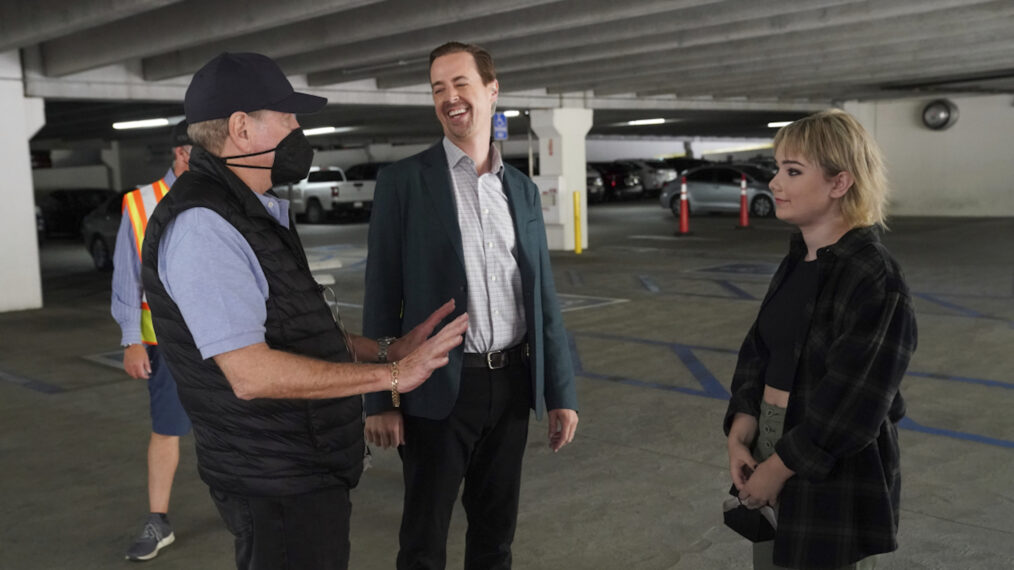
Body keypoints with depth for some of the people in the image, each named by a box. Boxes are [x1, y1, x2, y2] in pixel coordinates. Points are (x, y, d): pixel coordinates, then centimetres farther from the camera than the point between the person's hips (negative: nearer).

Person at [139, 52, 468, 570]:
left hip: (309, 471, 10)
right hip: (278, 487, -10)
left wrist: (384, 350, 7)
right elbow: (251, 373, -28)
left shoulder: (255, 212, 11)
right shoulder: (201, 224, -22)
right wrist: (389, 376, -23)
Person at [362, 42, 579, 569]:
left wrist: (562, 391, 6)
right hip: (439, 387, -4)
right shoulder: (403, 180, -5)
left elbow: (542, 296, 10)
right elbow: (382, 295, -5)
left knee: (496, 526, 17)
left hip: (511, 384, 4)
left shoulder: (522, 188, 8)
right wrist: (379, 398, -8)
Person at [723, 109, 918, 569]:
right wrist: (740, 437, -5)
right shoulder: (797, 261, 6)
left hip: (836, 484, -7)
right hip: (773, 454, 7)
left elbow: (849, 407, -20)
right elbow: (758, 354, 7)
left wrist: (778, 467, -15)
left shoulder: (875, 281, -19)